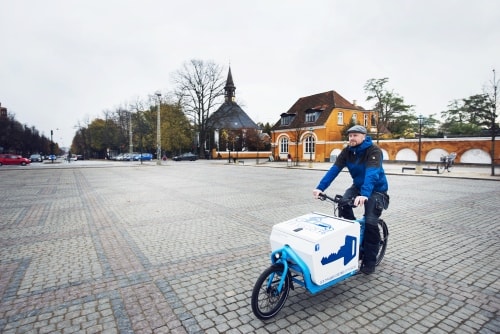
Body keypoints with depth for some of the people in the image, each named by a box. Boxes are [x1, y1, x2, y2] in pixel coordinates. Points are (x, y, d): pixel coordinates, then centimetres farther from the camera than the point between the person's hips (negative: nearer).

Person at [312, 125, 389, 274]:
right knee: (343, 204, -22)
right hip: (358, 185, 5)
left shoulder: (374, 150, -24)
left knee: (370, 221, -15)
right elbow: (334, 170, -18)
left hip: (376, 189, -5)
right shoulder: (347, 151, -8)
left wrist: (364, 194, -55)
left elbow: (372, 173, -39)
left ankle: (369, 261, 2)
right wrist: (320, 187, -30)